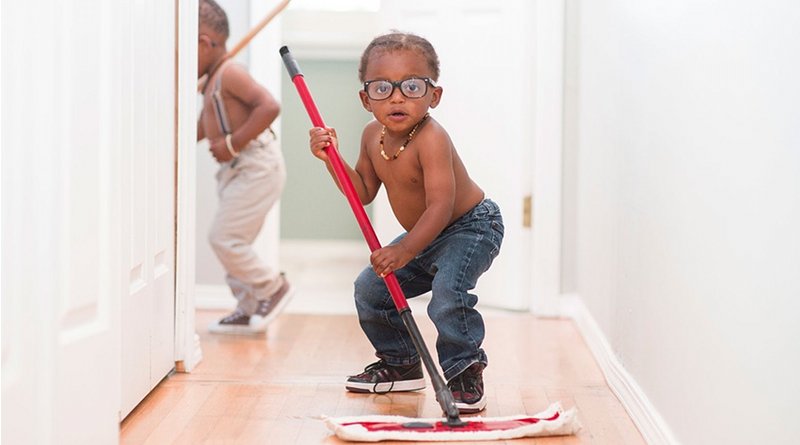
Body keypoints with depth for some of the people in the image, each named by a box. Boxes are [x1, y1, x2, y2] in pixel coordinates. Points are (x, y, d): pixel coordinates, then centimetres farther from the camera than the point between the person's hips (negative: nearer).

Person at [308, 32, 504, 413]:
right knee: (370, 289, 9)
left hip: (471, 227, -9)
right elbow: (364, 192, 6)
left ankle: (465, 372, -15)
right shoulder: (373, 136, -5)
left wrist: (405, 251, -45)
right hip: (425, 236, 9)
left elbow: (441, 206, -38)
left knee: (448, 289, -32)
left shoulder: (431, 139, -32)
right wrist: (332, 159, -8)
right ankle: (401, 364, 26)